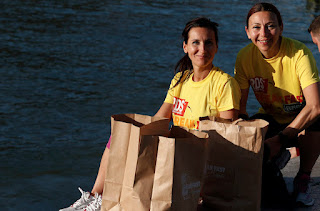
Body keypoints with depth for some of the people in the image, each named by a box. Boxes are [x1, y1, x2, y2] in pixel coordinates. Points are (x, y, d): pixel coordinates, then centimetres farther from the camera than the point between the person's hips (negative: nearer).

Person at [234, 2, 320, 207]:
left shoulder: (299, 53, -25)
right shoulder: (245, 56, -13)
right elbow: (239, 106, -8)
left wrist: (281, 139, -38)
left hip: (300, 121, -3)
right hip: (271, 119, 3)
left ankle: (303, 179, -11)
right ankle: (275, 160, 12)